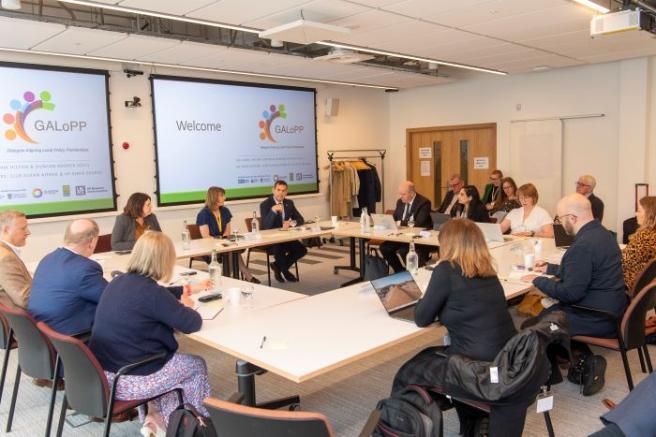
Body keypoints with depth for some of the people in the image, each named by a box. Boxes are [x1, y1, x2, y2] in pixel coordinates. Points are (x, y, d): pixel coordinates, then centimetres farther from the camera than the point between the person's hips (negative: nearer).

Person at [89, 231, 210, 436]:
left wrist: (187, 289, 31)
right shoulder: (150, 292, -24)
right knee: (197, 366, 14)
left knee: (167, 355, 30)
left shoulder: (119, 282, 2)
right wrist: (185, 305, 4)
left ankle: (156, 417, 26)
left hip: (101, 373, 8)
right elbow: (192, 324, -17)